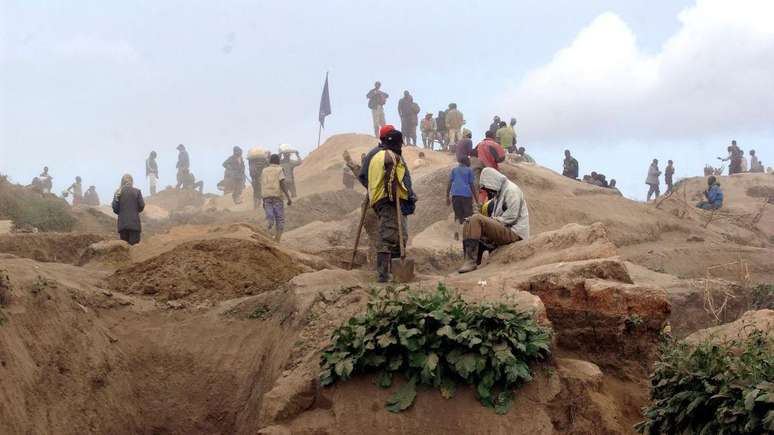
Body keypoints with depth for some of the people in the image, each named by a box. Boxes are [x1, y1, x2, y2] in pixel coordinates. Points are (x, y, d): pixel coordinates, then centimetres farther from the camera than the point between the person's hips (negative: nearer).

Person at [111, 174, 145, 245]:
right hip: (134, 222, -2)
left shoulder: (118, 193, 2)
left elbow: (115, 208, -1)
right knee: (134, 244, -2)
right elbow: (142, 205, -1)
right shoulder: (137, 192, -3)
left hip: (122, 223, 2)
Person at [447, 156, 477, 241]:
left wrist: (447, 197, 11)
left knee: (457, 214, 10)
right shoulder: (469, 171, 7)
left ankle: (457, 230, -14)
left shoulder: (454, 170, 15)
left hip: (455, 195, 3)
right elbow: (472, 185, 3)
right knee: (468, 215, 4)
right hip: (466, 195, -3)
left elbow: (449, 184, 8)